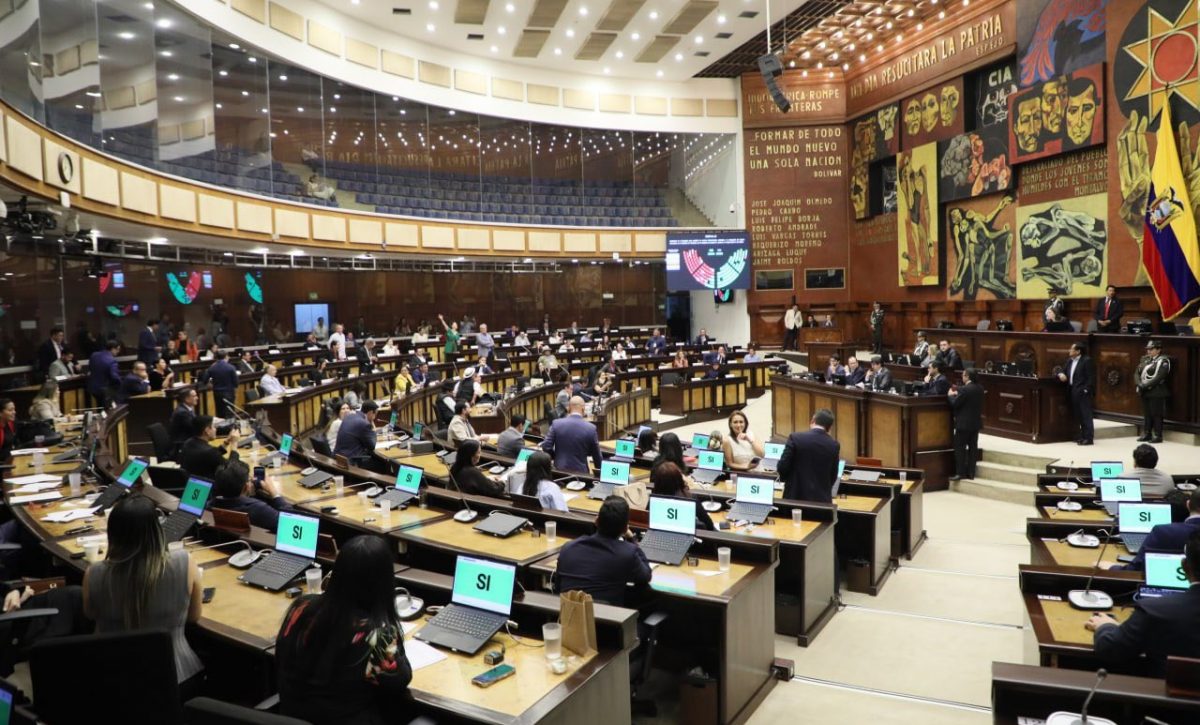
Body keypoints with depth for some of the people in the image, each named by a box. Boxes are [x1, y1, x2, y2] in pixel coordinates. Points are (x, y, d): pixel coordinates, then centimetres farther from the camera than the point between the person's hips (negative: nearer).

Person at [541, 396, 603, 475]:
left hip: (560, 470, 2)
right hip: (580, 472, -1)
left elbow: (546, 447, -4)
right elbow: (596, 454, 1)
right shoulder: (591, 428, -8)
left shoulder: (557, 424, -6)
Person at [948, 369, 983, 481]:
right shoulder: (980, 388, 6)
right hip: (976, 422, 8)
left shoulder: (965, 389, -19)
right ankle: (971, 472, 14)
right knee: (973, 447, 10)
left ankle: (960, 473, -1)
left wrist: (951, 395, 2)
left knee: (960, 448, -1)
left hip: (964, 423, -8)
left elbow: (954, 404, -15)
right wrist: (957, 393, 13)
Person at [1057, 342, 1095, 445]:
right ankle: (1083, 436, 17)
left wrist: (1086, 390, -17)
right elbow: (1064, 371, 22)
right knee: (1078, 415, 11)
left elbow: (1091, 378, -11)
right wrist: (1061, 374, -2)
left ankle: (1088, 437, -6)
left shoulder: (1087, 361, -8)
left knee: (1086, 415, -7)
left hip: (1083, 392, -8)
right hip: (1074, 392, 8)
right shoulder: (1070, 361, 16)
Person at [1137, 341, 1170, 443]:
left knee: (1156, 415, -2)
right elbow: (1137, 374, 10)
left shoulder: (1163, 361, -7)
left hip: (1156, 393, -7)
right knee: (1146, 414, 11)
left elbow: (1159, 377, -18)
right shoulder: (1145, 359, 13)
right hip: (1145, 392, 7)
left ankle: (1157, 436, 4)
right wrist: (1140, 384, -6)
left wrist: (1145, 385, -19)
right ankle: (1146, 434, 18)